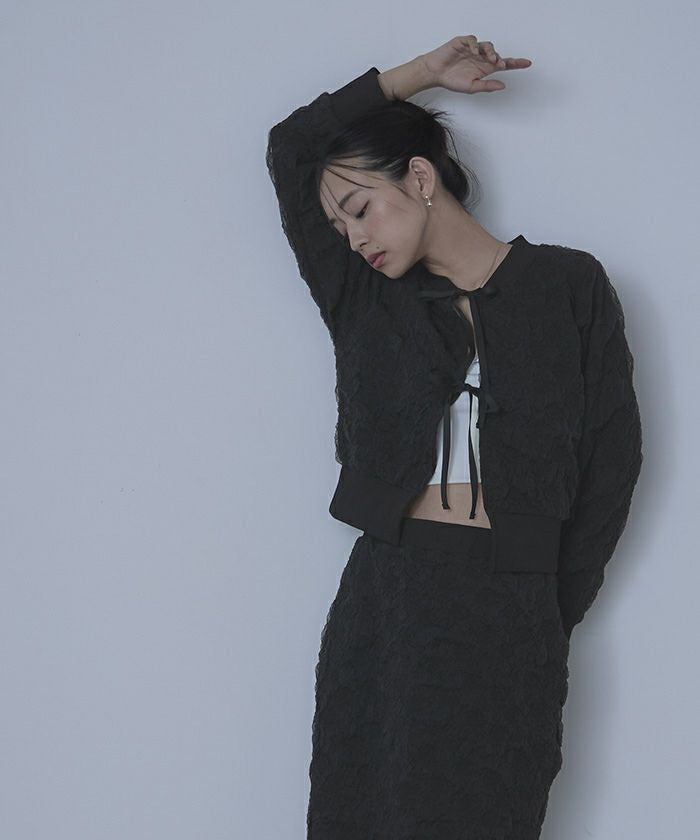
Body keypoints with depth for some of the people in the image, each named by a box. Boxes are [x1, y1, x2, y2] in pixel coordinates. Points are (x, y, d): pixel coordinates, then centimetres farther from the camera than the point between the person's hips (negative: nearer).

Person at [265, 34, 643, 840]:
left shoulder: (569, 286, 3)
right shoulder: (365, 302, 11)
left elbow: (612, 457, 3)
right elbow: (291, 147, 12)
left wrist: (551, 614, 3)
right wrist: (419, 73, 11)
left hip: (508, 614, -2)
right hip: (384, 597, 3)